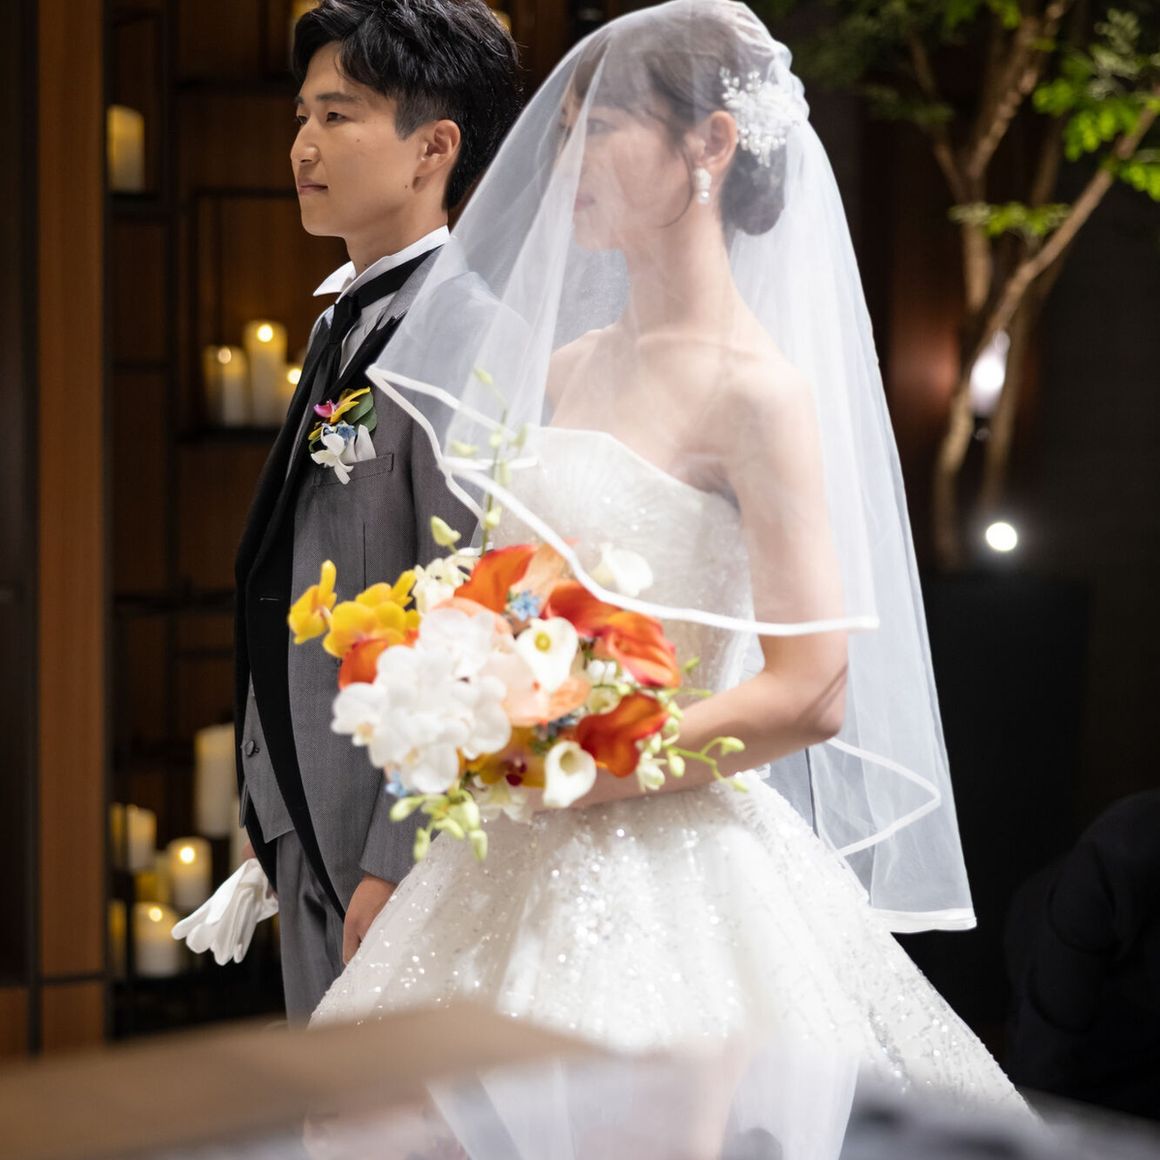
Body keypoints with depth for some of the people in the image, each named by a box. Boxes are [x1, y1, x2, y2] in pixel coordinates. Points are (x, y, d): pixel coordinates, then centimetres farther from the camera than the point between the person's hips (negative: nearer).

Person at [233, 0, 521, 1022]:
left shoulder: (464, 338, -17)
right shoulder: (345, 320, 13)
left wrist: (397, 864, -22)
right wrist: (281, 828, 17)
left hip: (401, 830, -9)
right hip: (314, 828, 10)